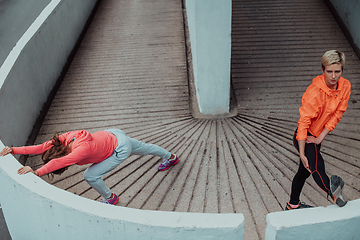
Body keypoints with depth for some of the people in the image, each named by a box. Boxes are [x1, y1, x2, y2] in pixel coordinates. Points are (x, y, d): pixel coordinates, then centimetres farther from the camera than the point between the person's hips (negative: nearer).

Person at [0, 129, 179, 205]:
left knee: (90, 176, -9)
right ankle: (170, 157, 57)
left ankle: (110, 198, 19)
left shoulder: (82, 149, -37)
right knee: (143, 148, 30)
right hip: (114, 135, 8)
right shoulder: (67, 138, -17)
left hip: (121, 150, -8)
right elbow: (43, 147, -19)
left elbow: (59, 162, -50)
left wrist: (36, 172, -56)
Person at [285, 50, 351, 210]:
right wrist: (302, 154, -27)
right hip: (304, 136, -6)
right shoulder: (314, 93, -29)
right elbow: (303, 122, -27)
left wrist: (320, 138, -15)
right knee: (316, 166, -33)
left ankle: (293, 204, 35)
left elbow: (337, 114, -8)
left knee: (305, 170, 20)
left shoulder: (345, 86, -11)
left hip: (317, 136, 7)